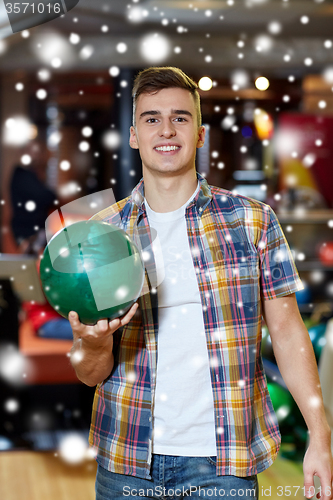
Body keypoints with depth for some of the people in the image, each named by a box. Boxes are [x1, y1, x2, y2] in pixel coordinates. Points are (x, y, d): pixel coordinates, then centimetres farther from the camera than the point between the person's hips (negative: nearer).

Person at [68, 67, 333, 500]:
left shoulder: (253, 220, -1)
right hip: (127, 462, 2)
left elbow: (288, 333, 1)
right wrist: (95, 344, -19)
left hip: (225, 460, -1)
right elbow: (90, 374, 4)